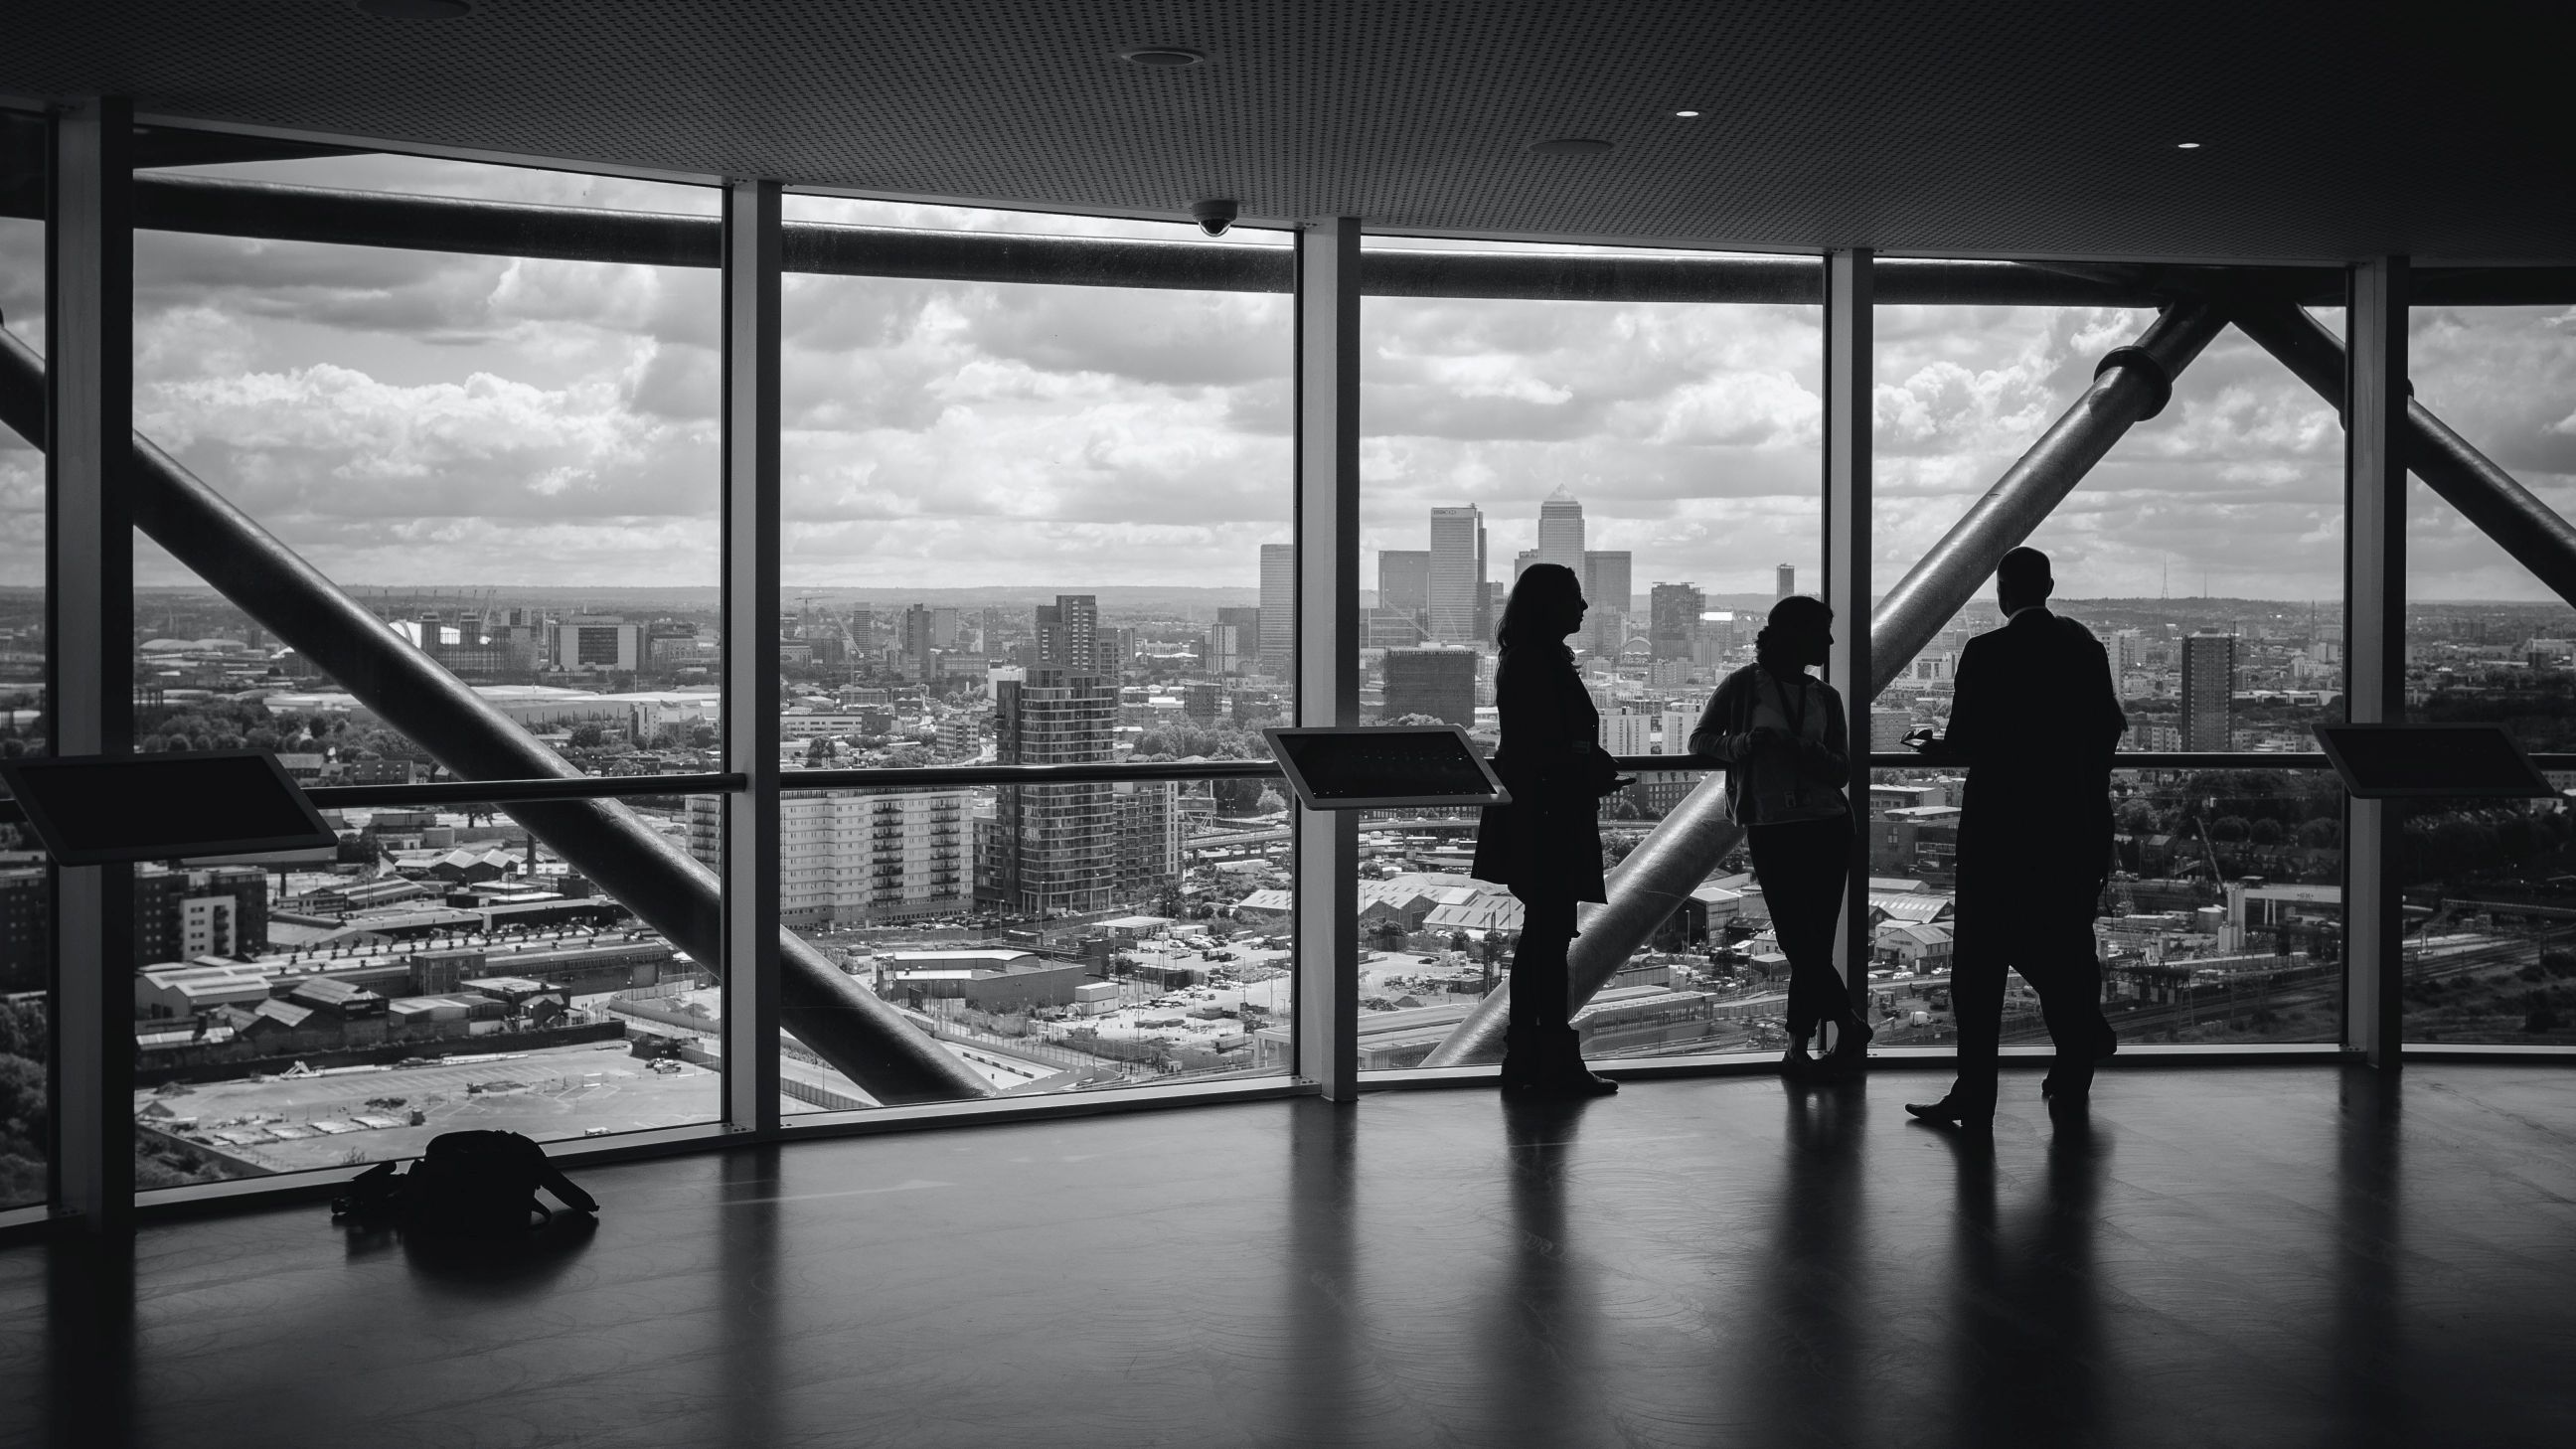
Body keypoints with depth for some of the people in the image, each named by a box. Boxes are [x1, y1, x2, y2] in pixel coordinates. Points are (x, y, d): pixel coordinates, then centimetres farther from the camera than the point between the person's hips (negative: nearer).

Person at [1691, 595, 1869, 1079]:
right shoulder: (1744, 686, 1)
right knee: (1797, 937, -9)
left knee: (1815, 942, -2)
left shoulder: (1824, 697, 11)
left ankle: (1797, 1047, 5)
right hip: (1770, 828, -3)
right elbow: (1700, 739, 4)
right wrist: (1743, 743, -15)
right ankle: (1850, 1025, 1)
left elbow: (1841, 770, 7)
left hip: (1828, 825, 3)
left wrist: (1804, 750, -14)